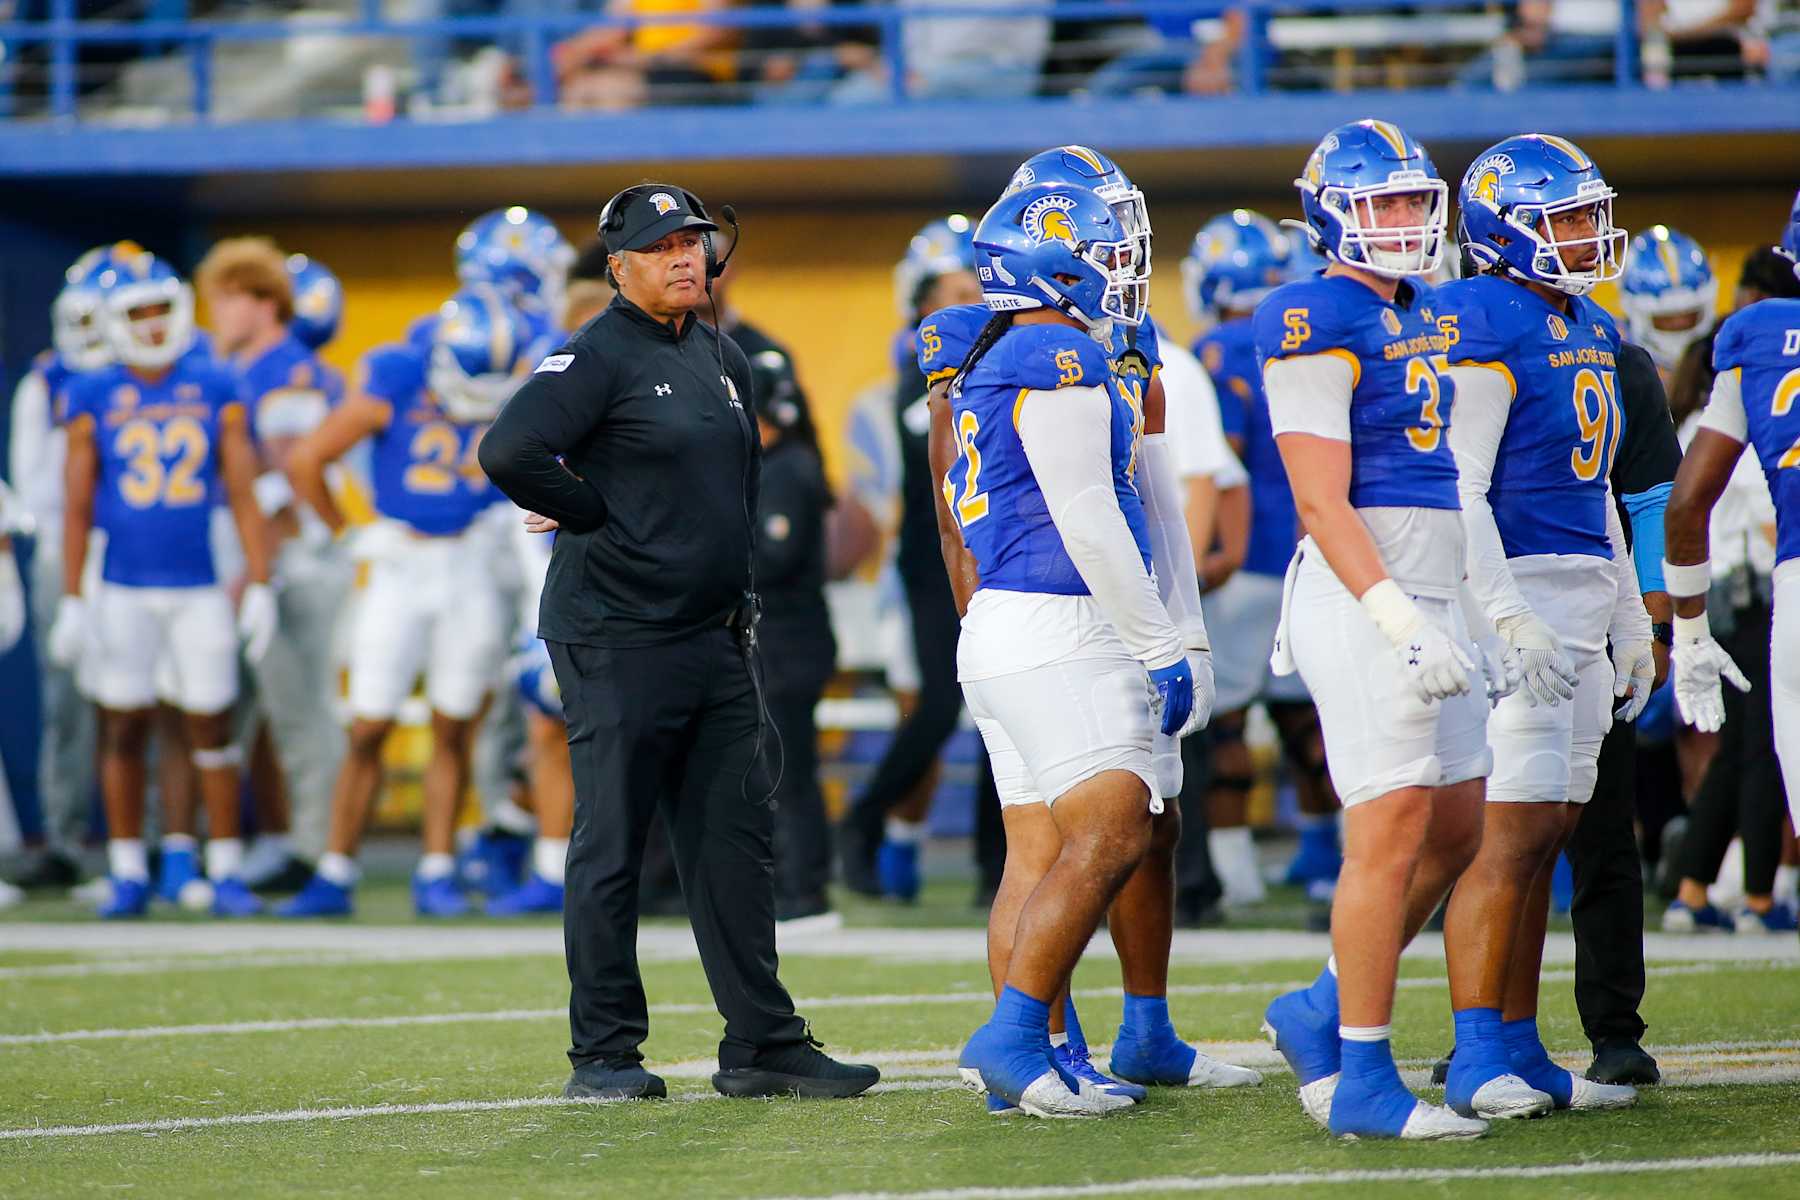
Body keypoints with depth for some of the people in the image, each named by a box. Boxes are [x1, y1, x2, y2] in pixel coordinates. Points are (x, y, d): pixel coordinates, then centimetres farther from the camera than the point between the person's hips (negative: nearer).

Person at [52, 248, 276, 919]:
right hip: (123, 592, -1)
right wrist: (72, 603, -2)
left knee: (211, 729, 1)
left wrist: (261, 587, 0)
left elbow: (243, 496, 5)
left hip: (199, 589, 1)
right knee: (124, 729, 1)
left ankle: (225, 871, 7)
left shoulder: (216, 392, 5)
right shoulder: (93, 399, 2)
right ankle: (128, 875, 8)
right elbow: (77, 506, 2)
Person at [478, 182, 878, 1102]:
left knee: (734, 844, 8)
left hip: (715, 638, 8)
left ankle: (762, 1043, 12)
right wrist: (596, 516, -13)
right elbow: (508, 452, -24)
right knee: (611, 848, -1)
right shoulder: (598, 356, -11)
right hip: (619, 640, -8)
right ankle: (602, 1052, 5)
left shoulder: (722, 360, 14)